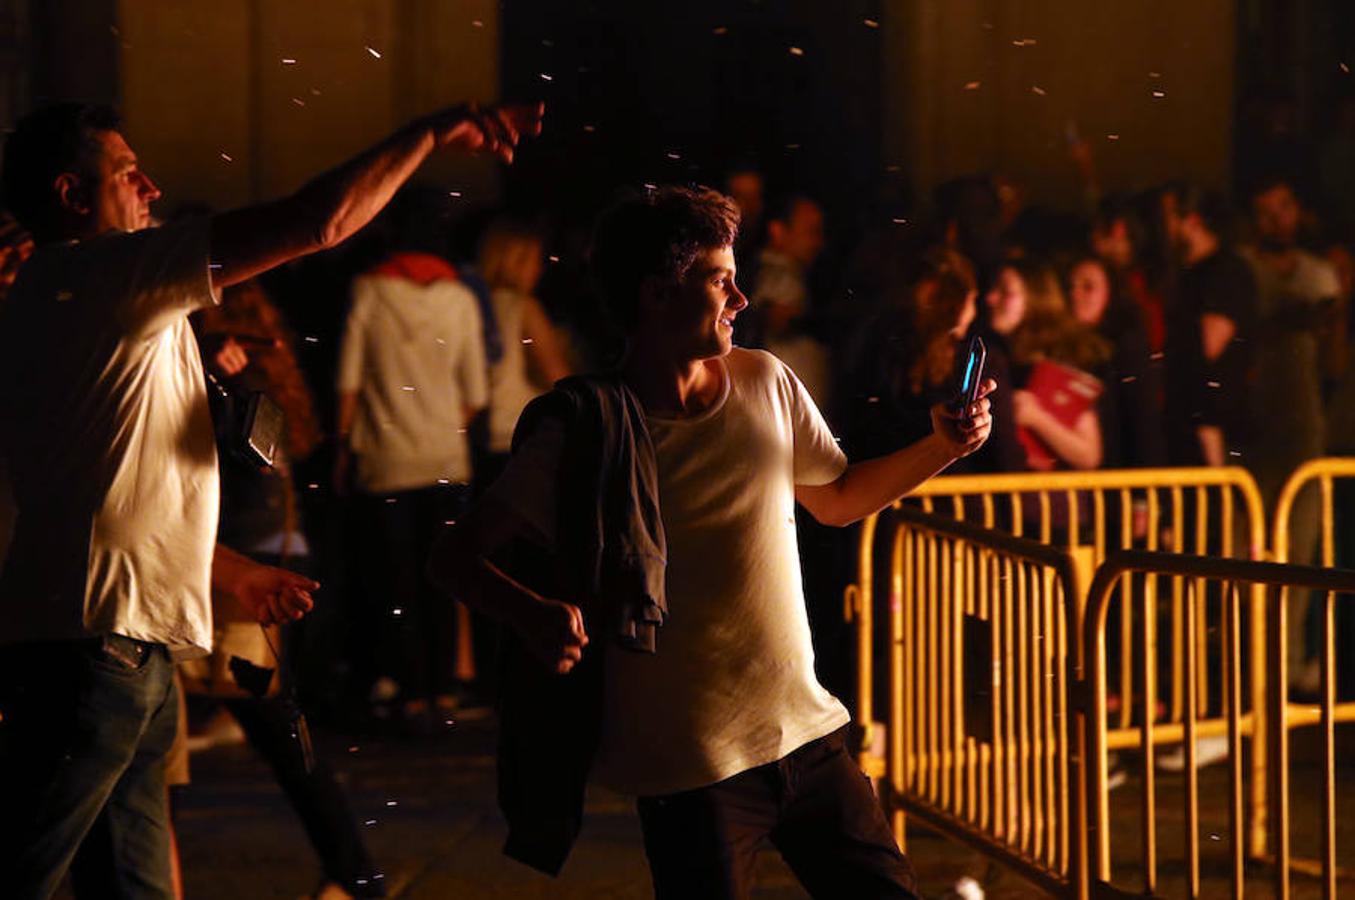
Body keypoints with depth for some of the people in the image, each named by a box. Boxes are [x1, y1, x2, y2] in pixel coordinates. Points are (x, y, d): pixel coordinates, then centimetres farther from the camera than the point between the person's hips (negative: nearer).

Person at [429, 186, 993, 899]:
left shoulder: (766, 382, 5)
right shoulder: (588, 430, -11)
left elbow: (836, 499, 21)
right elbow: (455, 557, -11)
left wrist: (942, 448, 7)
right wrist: (532, 613, -31)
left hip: (807, 732, 5)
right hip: (690, 767, -5)